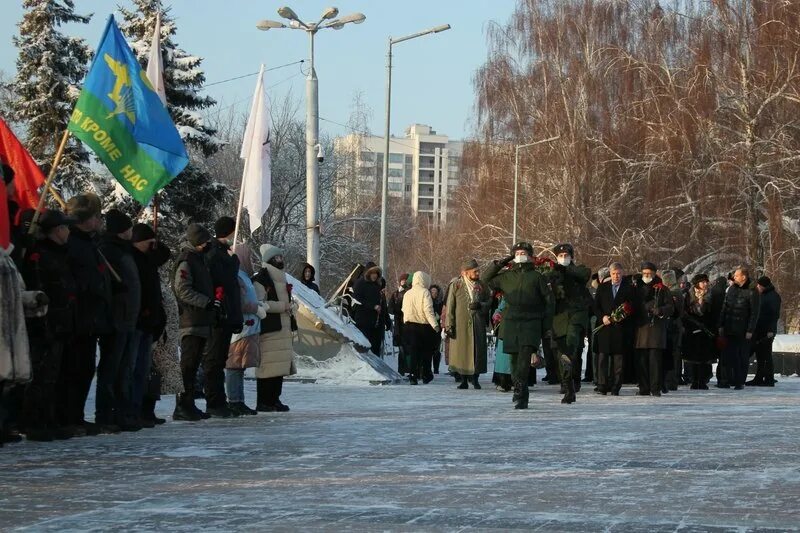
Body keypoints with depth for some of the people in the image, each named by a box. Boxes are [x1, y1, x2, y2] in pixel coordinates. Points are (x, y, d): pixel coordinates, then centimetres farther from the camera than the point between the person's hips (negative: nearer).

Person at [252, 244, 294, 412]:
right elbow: (259, 304, -16)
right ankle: (262, 402, -8)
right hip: (268, 329, -9)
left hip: (283, 328, 9)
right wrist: (283, 306, -14)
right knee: (267, 364, -10)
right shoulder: (260, 279, -7)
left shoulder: (282, 279, 21)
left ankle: (275, 399, 14)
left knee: (281, 364, 7)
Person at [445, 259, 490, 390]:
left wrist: (480, 305, -9)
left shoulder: (481, 286, 9)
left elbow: (490, 301, 13)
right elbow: (450, 306, 0)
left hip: (478, 324, 2)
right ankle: (464, 380, 7)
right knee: (461, 351, -1)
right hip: (461, 325, -2)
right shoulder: (456, 286, 0)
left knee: (477, 351, -1)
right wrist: (449, 325, -6)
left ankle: (475, 379, 9)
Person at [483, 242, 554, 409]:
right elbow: (486, 279, 23)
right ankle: (521, 396, 15)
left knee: (525, 357, -18)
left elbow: (549, 301, 5)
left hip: (531, 323, -3)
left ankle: (520, 394, -25)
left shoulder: (537, 277, 4)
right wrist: (499, 264, 11)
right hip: (511, 323, 4)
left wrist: (548, 326, 1)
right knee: (515, 360, 5)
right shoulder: (507, 276, 13)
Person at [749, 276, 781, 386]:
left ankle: (769, 379, -4)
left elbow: (775, 314, -16)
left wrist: (770, 330, -21)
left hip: (767, 331, -9)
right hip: (759, 331, 9)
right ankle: (758, 378, 16)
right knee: (760, 356, 11)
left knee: (766, 355, -7)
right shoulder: (762, 296, 17)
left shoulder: (773, 296, -10)